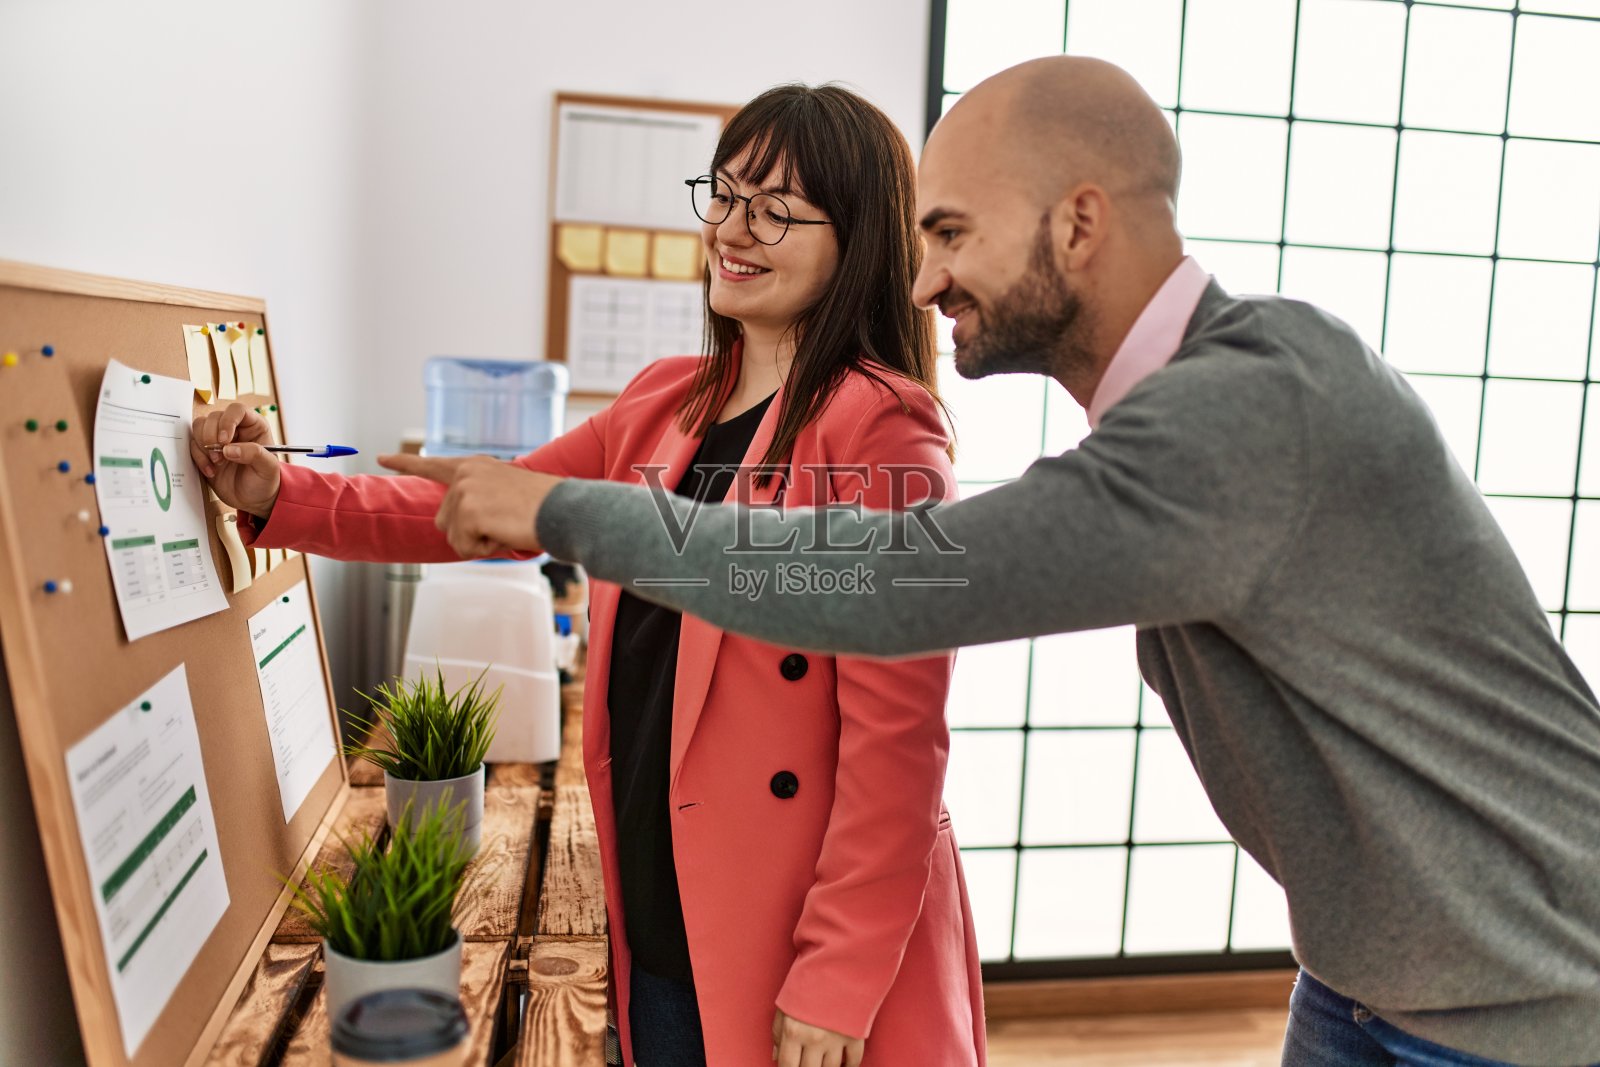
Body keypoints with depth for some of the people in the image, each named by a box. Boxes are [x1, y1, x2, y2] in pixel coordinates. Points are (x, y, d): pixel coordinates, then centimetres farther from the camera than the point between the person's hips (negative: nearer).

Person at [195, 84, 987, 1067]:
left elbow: (896, 737, -18)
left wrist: (839, 980, -16)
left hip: (802, 925, -6)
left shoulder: (881, 426, -16)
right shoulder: (667, 402, 7)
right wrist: (279, 497, -1)